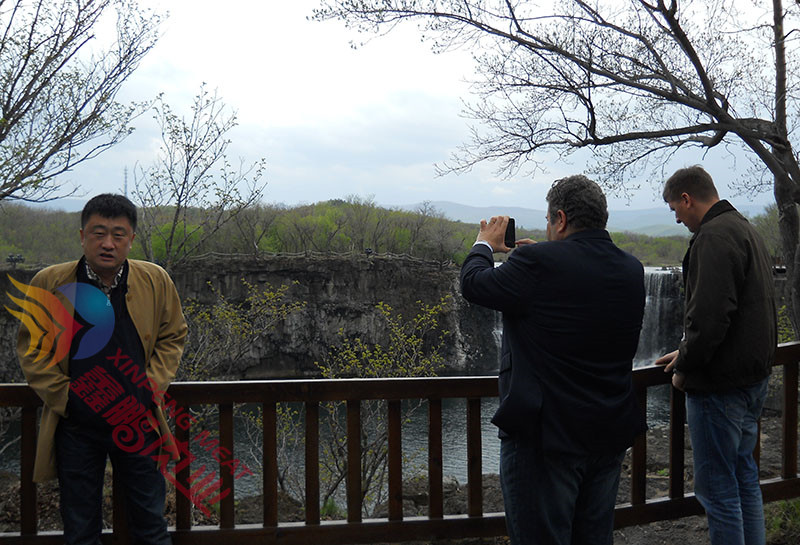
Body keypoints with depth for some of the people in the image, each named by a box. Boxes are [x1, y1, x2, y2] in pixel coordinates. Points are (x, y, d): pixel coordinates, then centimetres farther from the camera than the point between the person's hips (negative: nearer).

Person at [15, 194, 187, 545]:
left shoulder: (156, 281, -3)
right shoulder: (49, 283, -6)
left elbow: (172, 337, 7)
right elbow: (31, 349, 2)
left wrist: (150, 390, -4)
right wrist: (62, 397, -7)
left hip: (137, 422, 1)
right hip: (75, 427, 0)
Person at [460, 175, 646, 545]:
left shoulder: (538, 263, -20)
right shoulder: (631, 269, 2)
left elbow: (473, 285, -6)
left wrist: (485, 244, 13)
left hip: (545, 434, -7)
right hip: (611, 433, 7)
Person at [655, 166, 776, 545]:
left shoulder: (714, 236, -18)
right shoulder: (746, 230, 16)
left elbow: (709, 317, -27)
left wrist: (684, 368, -12)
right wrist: (686, 353, 19)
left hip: (720, 385, -10)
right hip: (753, 377, 11)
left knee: (717, 488, 0)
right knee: (744, 479, 20)